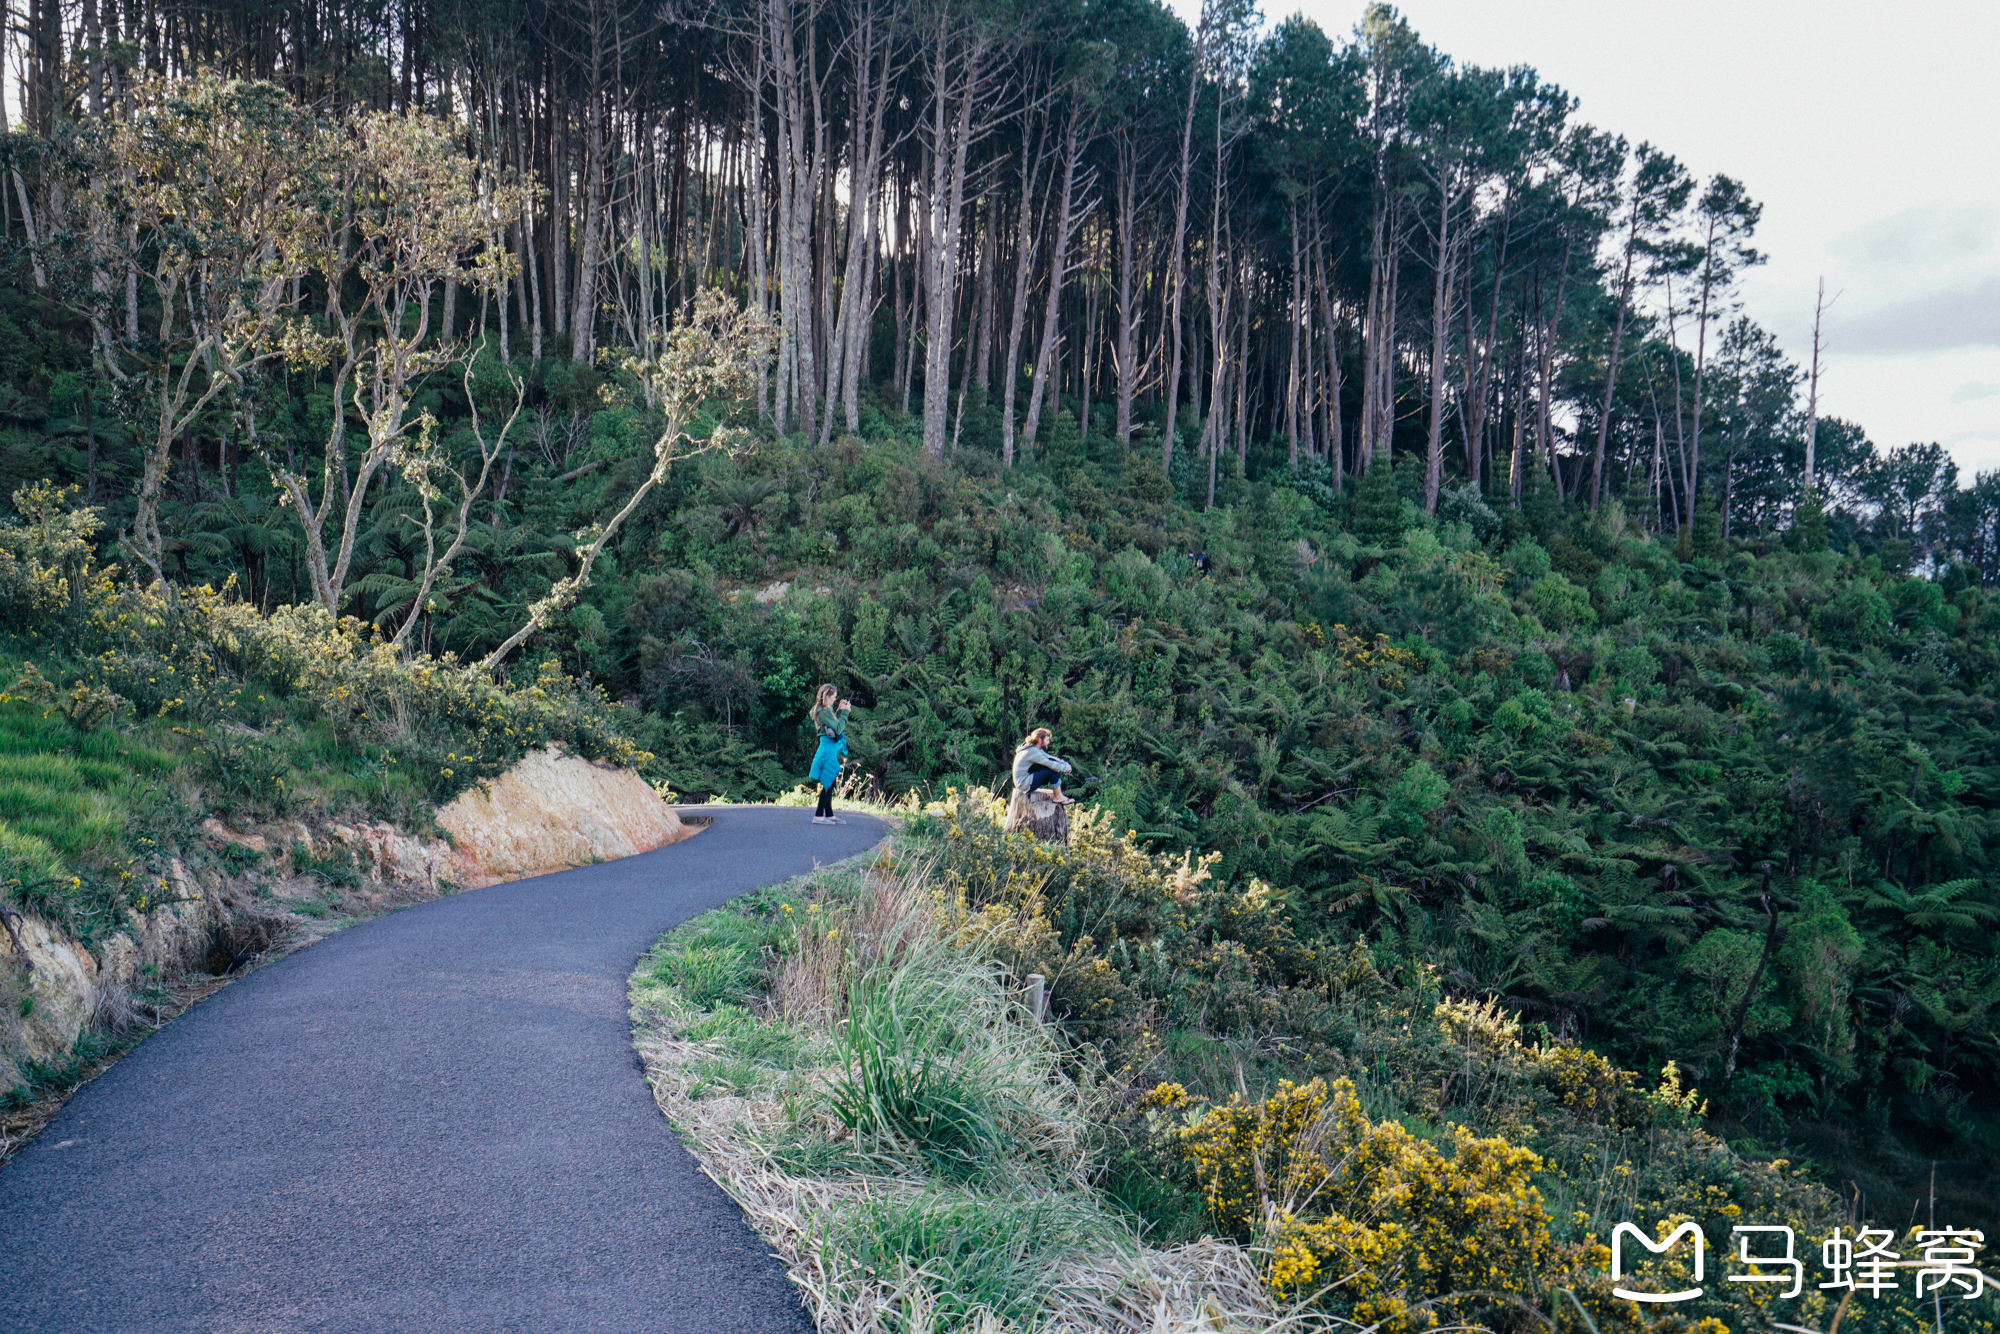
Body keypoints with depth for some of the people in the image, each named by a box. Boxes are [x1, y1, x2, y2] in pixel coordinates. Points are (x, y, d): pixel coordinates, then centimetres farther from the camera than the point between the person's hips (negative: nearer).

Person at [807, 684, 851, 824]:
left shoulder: (826, 710, 15)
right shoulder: (824, 711, -16)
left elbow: (835, 723, 19)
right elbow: (838, 728, -19)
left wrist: (840, 710, 14)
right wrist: (844, 712, -12)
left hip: (832, 749, 10)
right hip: (829, 748, -10)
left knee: (830, 783, 13)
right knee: (828, 783, -8)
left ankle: (829, 815, 18)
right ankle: (819, 815, -7)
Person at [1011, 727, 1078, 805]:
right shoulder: (1032, 751, -20)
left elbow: (1049, 757, 14)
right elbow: (1050, 764, -21)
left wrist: (1064, 763, -1)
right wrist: (1066, 768, -9)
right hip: (1025, 785, -10)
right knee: (1052, 769, -17)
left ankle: (1057, 796, -1)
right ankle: (1058, 797, -6)